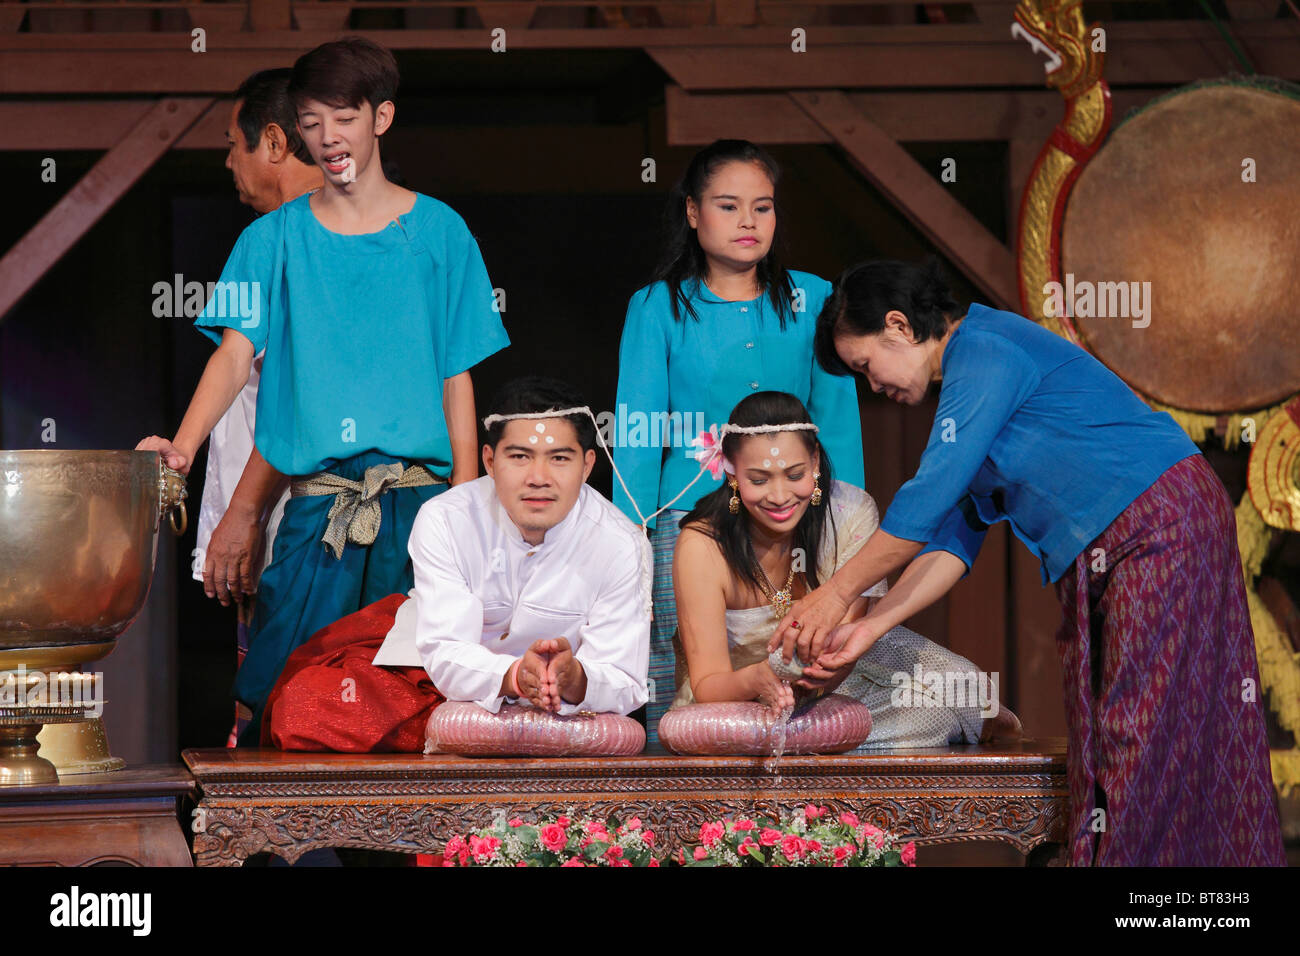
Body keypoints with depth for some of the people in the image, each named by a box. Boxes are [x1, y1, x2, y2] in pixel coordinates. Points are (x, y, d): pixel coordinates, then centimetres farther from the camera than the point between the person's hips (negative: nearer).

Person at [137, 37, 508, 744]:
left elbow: (457, 378, 7)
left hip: (418, 497, 0)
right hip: (317, 503, 0)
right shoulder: (274, 239, 10)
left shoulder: (438, 232, 8)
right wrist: (182, 445, -18)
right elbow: (237, 351, -1)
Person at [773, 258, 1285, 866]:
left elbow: (928, 498, -17)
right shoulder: (966, 383, 20)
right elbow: (955, 539, 15)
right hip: (1100, 562, 10)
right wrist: (869, 629, 5)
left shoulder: (984, 349, -11)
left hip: (1161, 522, -10)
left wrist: (837, 594, -9)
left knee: (1143, 735, -11)